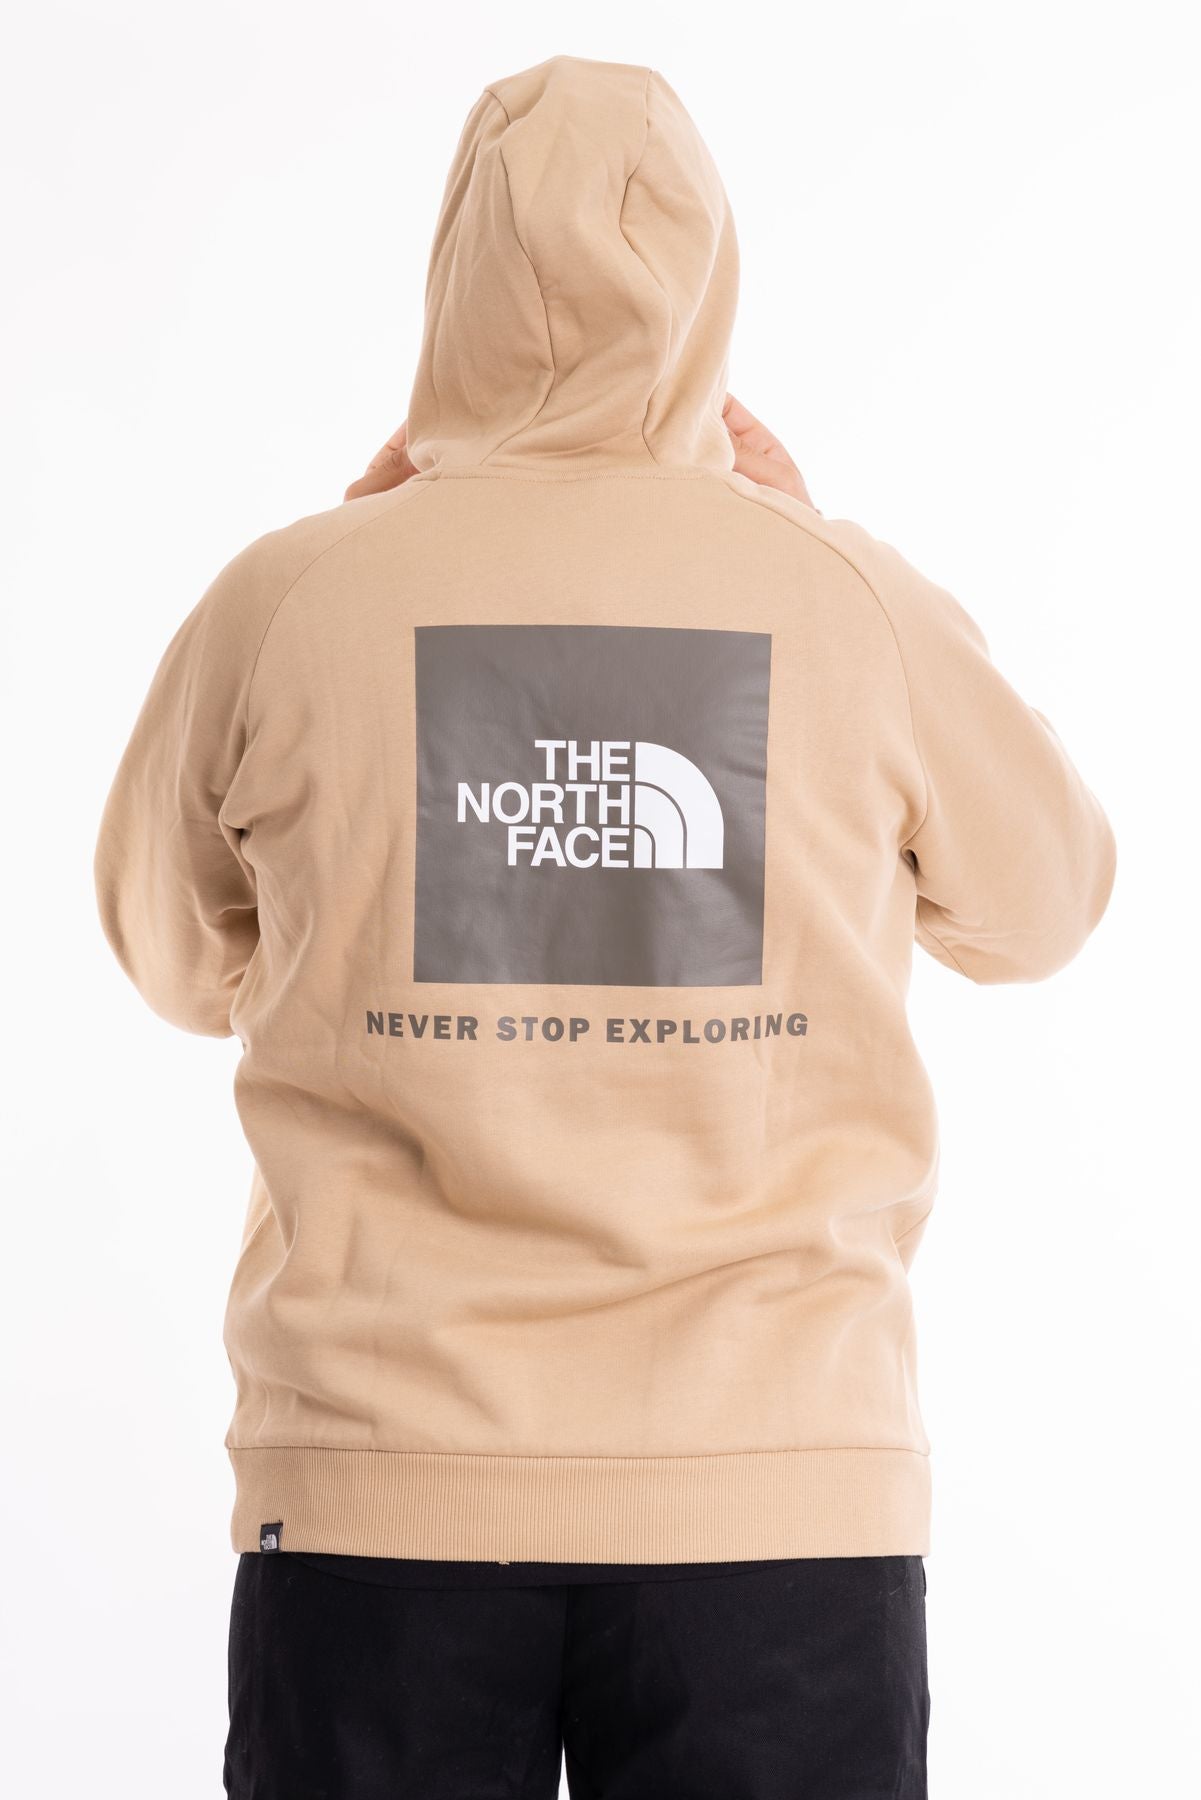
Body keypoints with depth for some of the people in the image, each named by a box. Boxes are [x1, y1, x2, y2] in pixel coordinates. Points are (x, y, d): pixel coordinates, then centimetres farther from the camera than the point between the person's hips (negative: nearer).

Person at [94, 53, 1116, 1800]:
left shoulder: (289, 596, -3)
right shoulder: (856, 605, -3)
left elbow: (180, 959, 14)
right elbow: (1041, 906, 16)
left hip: (384, 1484, 1)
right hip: (783, 1487, 0)